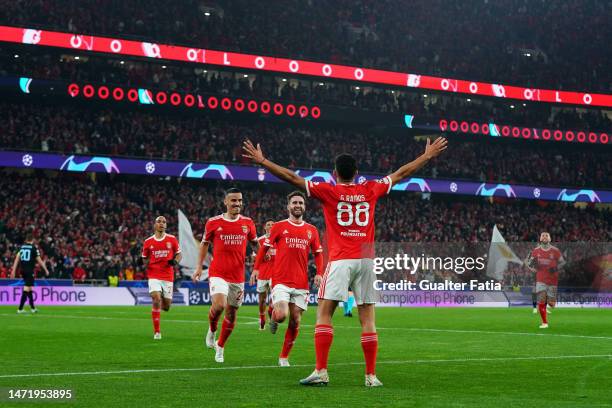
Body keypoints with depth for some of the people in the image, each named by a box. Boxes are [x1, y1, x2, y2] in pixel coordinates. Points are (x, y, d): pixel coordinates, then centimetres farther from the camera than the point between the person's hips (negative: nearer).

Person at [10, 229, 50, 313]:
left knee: (30, 288, 18)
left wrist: (13, 270, 5)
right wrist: (46, 270, 5)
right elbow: (39, 260, -5)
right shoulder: (34, 247, -7)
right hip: (30, 271, -6)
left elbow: (17, 258, 3)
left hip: (23, 270, 6)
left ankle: (32, 307, 24)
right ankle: (20, 308, -11)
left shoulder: (22, 246, 7)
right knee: (26, 289, -5)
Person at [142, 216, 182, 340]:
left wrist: (175, 261, -10)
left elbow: (179, 254, 12)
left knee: (166, 306, 4)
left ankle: (160, 305, 44)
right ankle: (157, 332, -11)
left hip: (168, 276, 1)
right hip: (154, 276, -1)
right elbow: (145, 258, 16)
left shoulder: (172, 239, 3)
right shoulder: (148, 242, 4)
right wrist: (146, 264, -6)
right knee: (156, 299, -20)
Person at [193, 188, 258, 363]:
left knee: (231, 315, 7)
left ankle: (220, 347, 27)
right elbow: (204, 243, 12)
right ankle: (212, 331, 8)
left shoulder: (248, 223, 4)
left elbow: (255, 243, 17)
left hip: (238, 276, 3)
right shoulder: (213, 222, -1)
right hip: (218, 274, -3)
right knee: (218, 306, -24)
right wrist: (199, 266, 8)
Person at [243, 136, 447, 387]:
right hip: (366, 260, 3)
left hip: (340, 260, -3)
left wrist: (261, 161, 7)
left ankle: (321, 372, -13)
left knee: (324, 314, -3)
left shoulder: (328, 191, 1)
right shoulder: (370, 190, 10)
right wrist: (428, 155, 35)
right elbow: (401, 173, 22)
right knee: (367, 318, 4)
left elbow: (292, 178, 1)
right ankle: (371, 376, 5)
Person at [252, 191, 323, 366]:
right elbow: (264, 247, 7)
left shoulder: (311, 230, 10)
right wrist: (256, 268, -1)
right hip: (281, 281, -3)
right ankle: (273, 316, 17)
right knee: (282, 315, -20)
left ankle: (284, 357, 16)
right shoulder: (279, 226, 2)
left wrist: (319, 273, 2)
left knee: (295, 322, 3)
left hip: (301, 284, 3)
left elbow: (318, 253, 17)